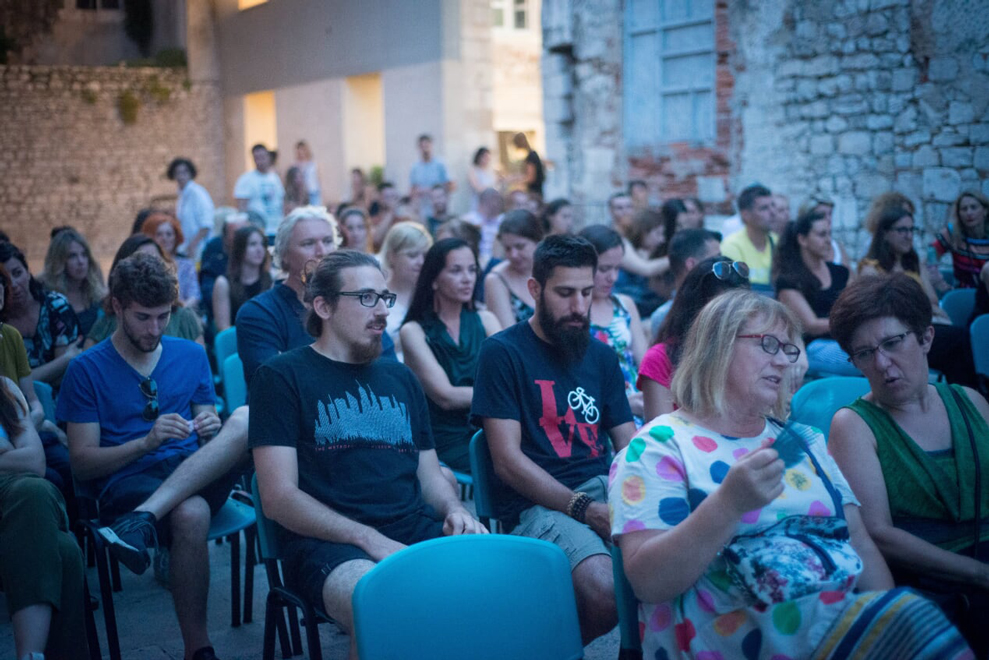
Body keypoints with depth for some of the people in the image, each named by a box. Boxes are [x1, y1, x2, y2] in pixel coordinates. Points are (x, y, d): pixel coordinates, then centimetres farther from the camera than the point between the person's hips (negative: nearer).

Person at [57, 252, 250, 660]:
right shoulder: (87, 370, 5)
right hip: (125, 483, -3)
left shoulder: (191, 355, 16)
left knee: (246, 419, -28)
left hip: (197, 478, 4)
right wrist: (147, 442, -16)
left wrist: (212, 430, -6)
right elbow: (81, 463, -1)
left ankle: (143, 519, -37)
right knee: (190, 513, -38)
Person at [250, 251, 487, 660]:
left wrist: (455, 512, 2)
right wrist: (370, 540, -14)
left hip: (417, 530, 5)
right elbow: (277, 498, -4)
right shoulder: (282, 377, 4)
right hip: (329, 542, -5)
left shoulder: (400, 379, 22)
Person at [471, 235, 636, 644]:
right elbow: (507, 460, -6)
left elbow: (628, 445, 17)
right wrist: (586, 510, -16)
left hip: (603, 487, 5)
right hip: (538, 503, -5)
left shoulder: (601, 356, 19)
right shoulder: (503, 352, 1)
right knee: (606, 591, -32)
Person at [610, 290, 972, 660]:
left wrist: (891, 620, -3)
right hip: (732, 629, -7)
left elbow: (862, 548, 16)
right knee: (916, 618, -26)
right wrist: (729, 504, -23)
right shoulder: (659, 445, 0)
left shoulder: (802, 441, 21)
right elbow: (647, 582, -11)